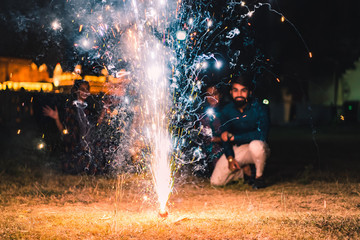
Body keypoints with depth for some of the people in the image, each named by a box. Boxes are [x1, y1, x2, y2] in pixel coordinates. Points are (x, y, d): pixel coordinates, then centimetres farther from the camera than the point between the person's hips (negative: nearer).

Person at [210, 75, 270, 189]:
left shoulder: (260, 109, -17)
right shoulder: (227, 110, -6)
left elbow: (262, 135, -28)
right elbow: (225, 136, 0)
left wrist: (233, 137, -25)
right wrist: (230, 157, -16)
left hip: (256, 149, -3)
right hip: (237, 149, 3)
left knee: (256, 145, -41)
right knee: (216, 181, -13)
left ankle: (259, 176, -11)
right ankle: (244, 171, 15)